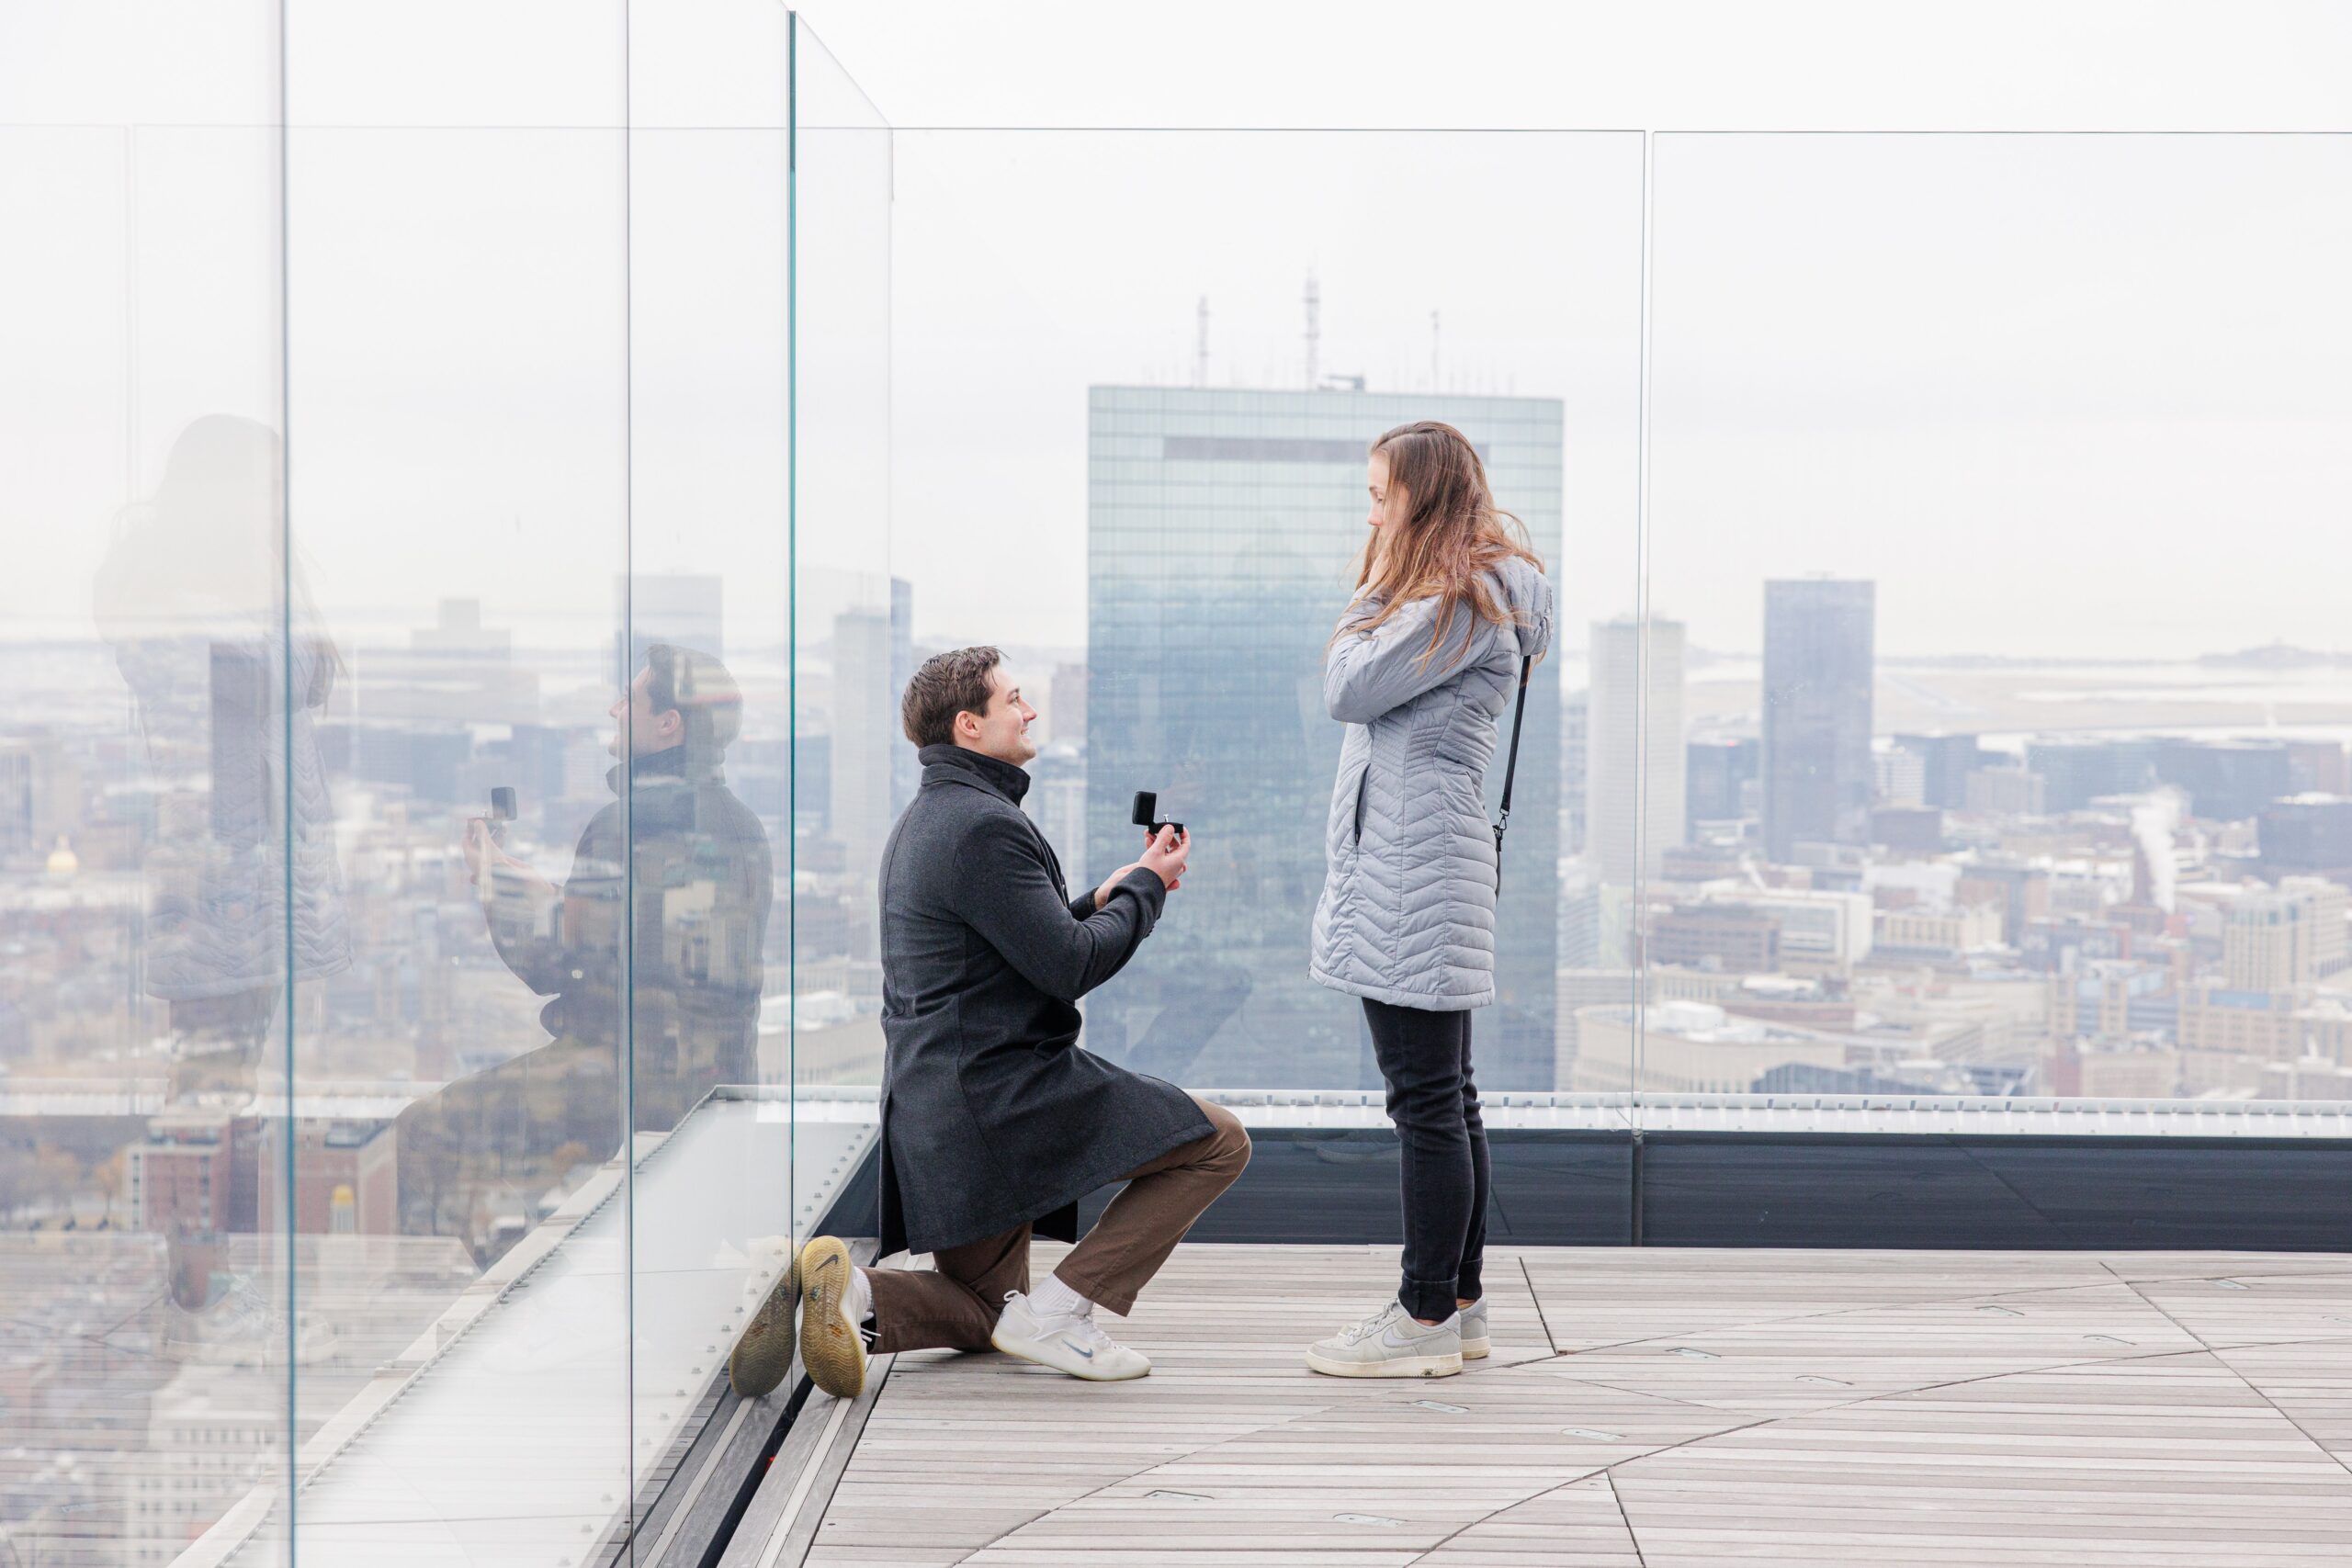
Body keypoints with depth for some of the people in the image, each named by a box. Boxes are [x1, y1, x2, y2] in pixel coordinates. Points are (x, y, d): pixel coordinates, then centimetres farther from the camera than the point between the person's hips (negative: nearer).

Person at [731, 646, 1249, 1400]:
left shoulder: (923, 821, 18)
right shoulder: (984, 825, -15)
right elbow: (1072, 967, -18)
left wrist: (1102, 898, 15)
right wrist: (1145, 887, -3)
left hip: (931, 1122, 10)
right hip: (1005, 1090, -10)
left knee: (984, 1308, 24)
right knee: (1218, 1141, -3)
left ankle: (847, 1284, -4)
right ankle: (1058, 1310, -8)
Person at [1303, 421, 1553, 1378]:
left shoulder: (1461, 604, -13)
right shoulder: (1465, 596, 20)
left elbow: (1347, 691, -15)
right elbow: (1364, 698, 19)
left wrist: (1373, 588, -4)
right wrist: (1382, 587, 14)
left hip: (1416, 869, -11)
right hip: (1408, 866, 11)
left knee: (1428, 1099, -7)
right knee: (1445, 1098, 13)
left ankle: (1427, 1318, -3)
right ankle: (1459, 1304, 20)